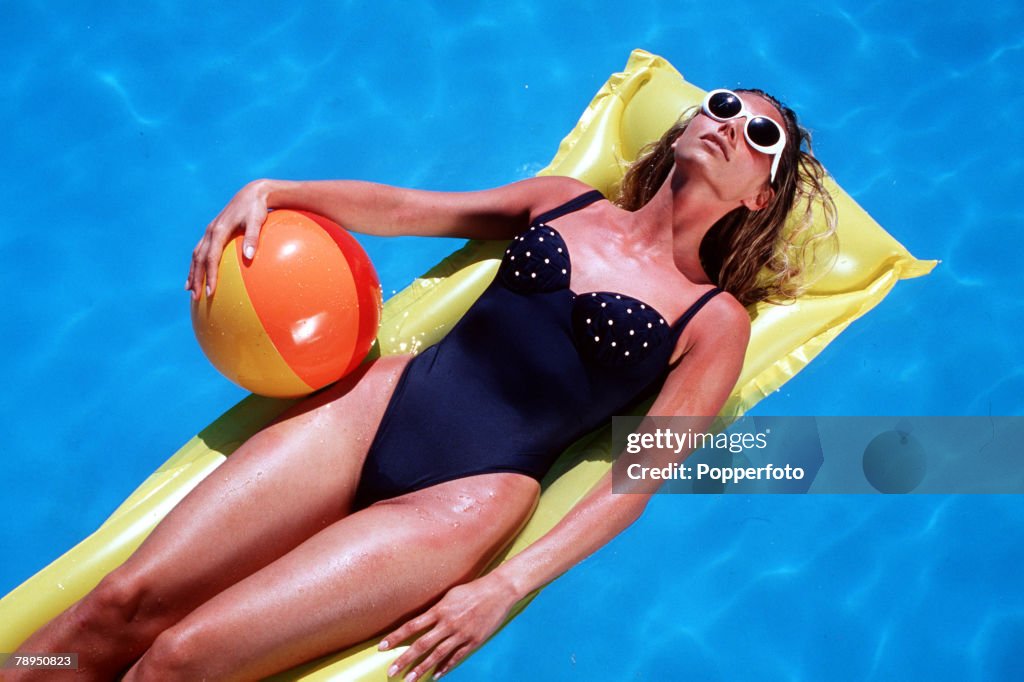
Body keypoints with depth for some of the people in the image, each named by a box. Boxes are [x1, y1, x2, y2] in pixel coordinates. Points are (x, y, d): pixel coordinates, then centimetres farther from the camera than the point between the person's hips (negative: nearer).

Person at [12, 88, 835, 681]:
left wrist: (507, 588, -14)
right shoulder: (567, 201, 14)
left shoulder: (715, 321, 3)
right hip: (378, 404, 4)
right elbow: (405, 206, 13)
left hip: (465, 499, -3)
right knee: (123, 601, -7)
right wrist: (272, 191, -1)